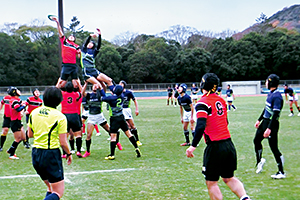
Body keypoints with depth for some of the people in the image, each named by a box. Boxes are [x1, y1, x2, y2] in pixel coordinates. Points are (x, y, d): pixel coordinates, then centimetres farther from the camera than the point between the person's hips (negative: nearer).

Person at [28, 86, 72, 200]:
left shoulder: (34, 113, 4)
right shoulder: (60, 117, -12)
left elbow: (30, 134, 15)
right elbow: (63, 142, -11)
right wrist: (69, 154, 6)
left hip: (35, 153, 6)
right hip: (51, 154, -6)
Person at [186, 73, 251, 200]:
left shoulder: (202, 103, -11)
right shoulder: (221, 100, 10)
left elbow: (201, 126, -21)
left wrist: (193, 146, -21)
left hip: (215, 147, -7)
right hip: (229, 144, 7)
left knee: (211, 182, 7)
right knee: (229, 178, 21)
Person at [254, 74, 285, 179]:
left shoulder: (277, 96, -20)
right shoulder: (270, 93, 10)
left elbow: (276, 114, -24)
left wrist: (269, 128, -27)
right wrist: (259, 120, 25)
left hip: (272, 124, -10)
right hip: (265, 121, 10)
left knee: (274, 147, -5)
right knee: (256, 140, 20)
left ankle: (281, 172, 4)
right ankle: (259, 161, 40)